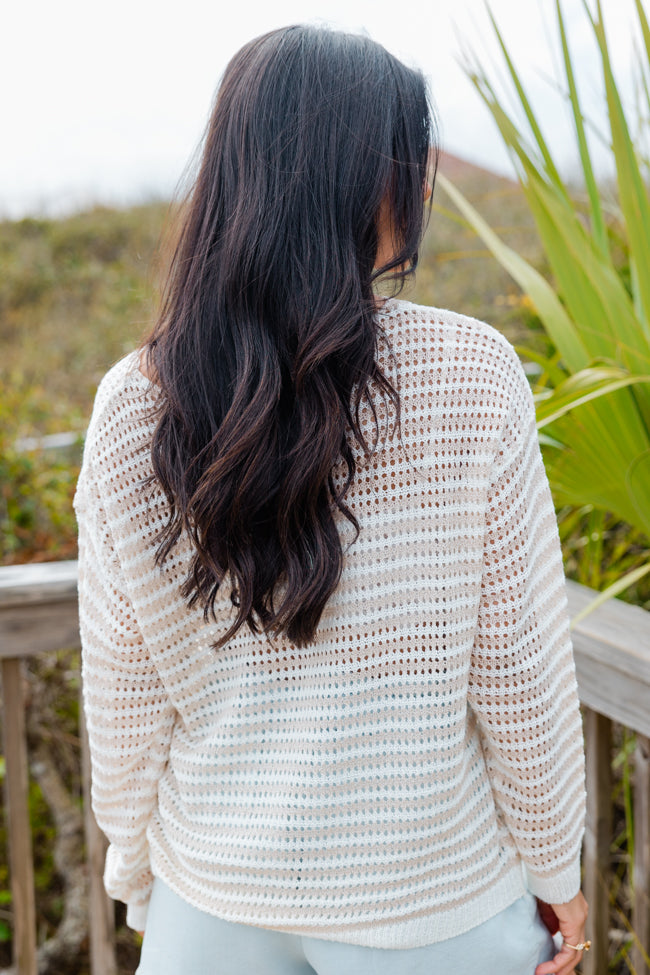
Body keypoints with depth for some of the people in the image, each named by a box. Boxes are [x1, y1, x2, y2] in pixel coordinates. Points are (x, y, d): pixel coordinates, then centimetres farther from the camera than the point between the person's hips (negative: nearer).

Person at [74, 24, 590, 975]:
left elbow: (122, 692, -6)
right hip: (429, 897, -1)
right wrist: (556, 868, 2)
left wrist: (136, 865, 11)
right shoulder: (470, 376, -20)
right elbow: (520, 671, -13)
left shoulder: (135, 404, -13)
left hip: (216, 895, 2)